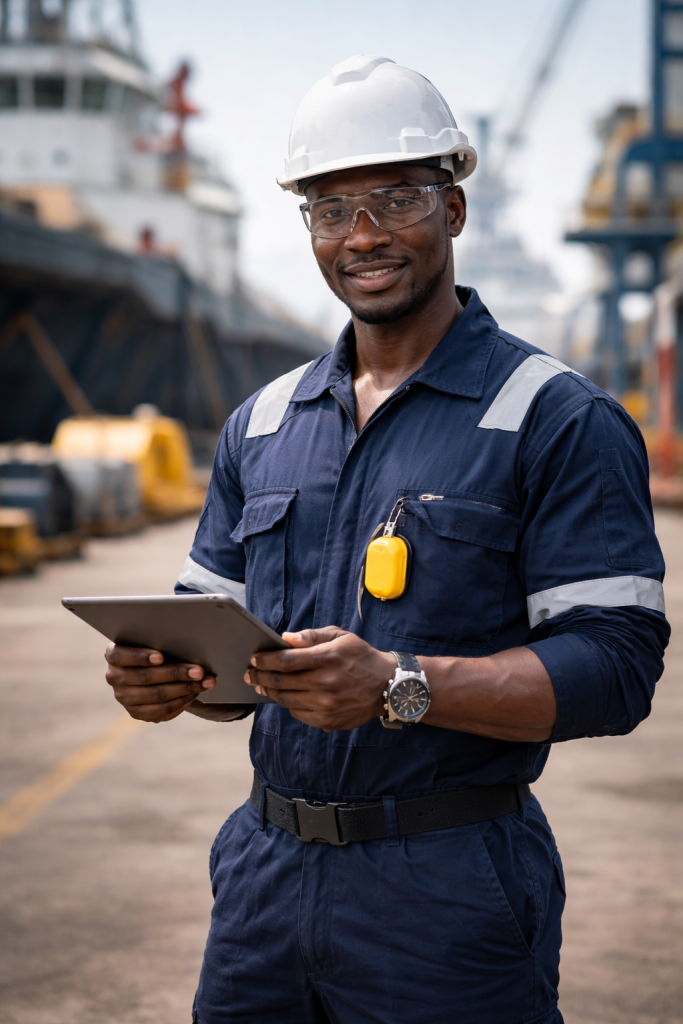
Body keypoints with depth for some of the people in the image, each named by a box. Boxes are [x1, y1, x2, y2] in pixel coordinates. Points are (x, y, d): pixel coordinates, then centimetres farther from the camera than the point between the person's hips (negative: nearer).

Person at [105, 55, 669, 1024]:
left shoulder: (562, 421, -6)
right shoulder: (260, 425, 13)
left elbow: (616, 666, -14)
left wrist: (399, 687, -25)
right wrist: (169, 674, -7)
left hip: (451, 894, -5)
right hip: (266, 872, 5)